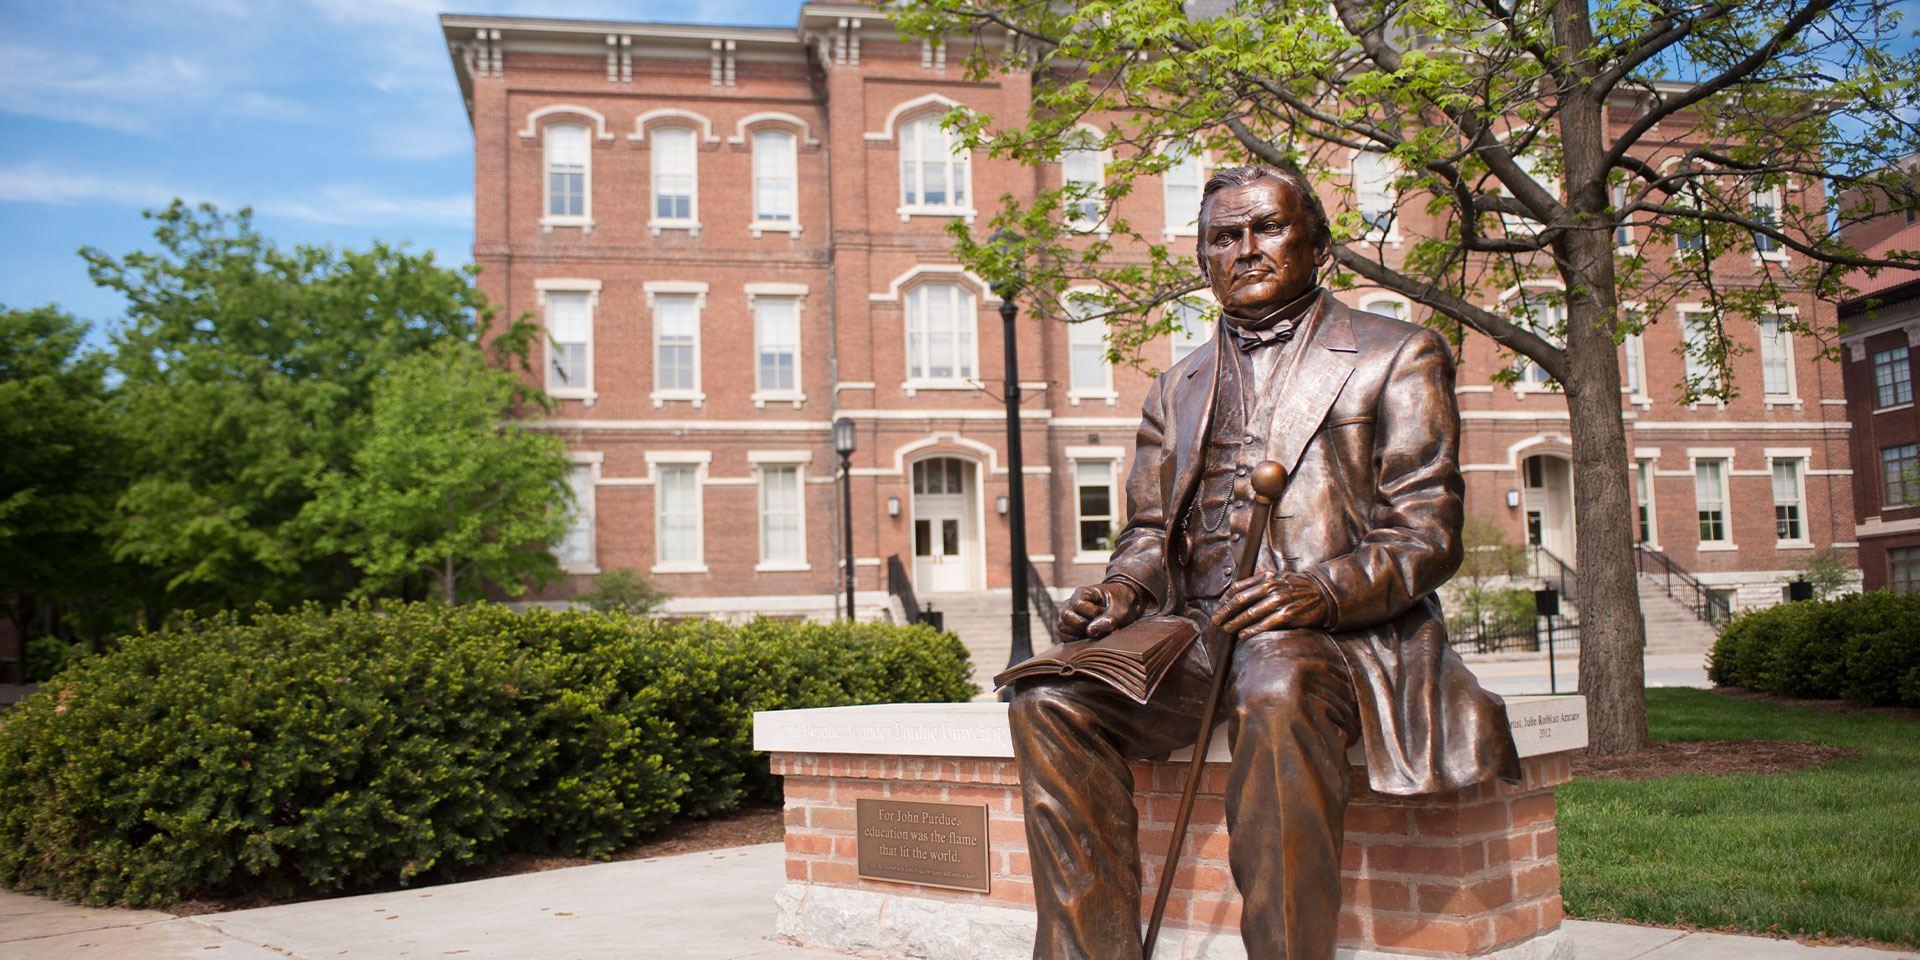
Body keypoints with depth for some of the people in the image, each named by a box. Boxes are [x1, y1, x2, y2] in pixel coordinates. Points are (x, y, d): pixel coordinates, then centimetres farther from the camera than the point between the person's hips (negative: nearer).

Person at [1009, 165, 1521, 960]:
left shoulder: (1397, 356, 10)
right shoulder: (1175, 390, 24)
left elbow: (1426, 535, 0)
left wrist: (1322, 591, -20)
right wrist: (1121, 591, -3)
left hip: (1338, 633, -4)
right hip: (1198, 631, 5)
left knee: (1277, 692, -39)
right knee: (1050, 700, -22)